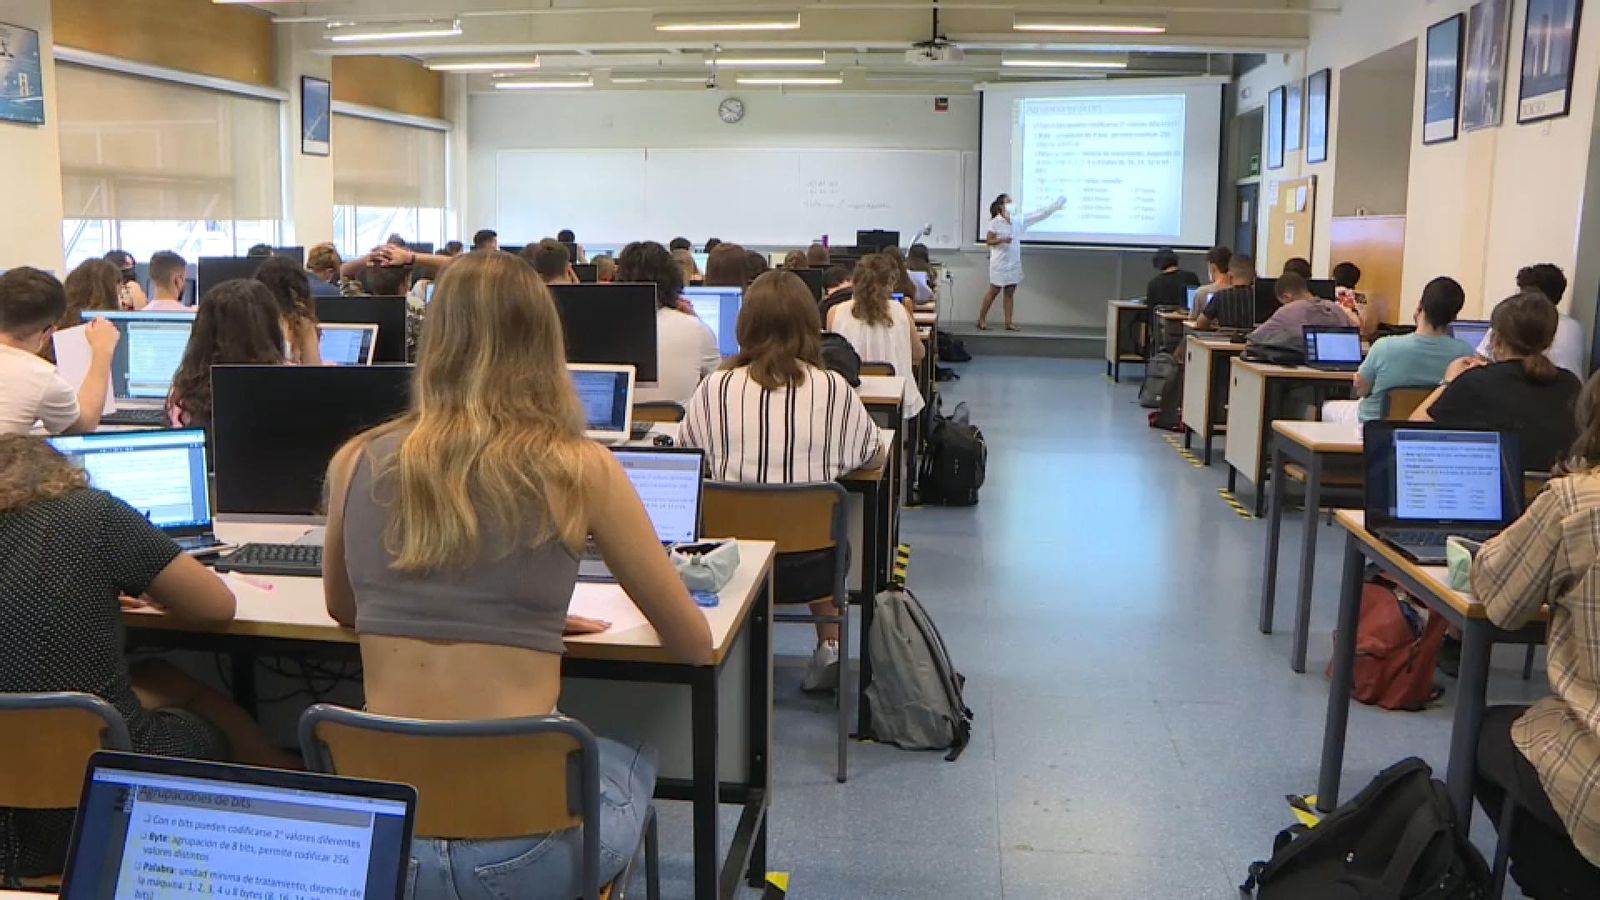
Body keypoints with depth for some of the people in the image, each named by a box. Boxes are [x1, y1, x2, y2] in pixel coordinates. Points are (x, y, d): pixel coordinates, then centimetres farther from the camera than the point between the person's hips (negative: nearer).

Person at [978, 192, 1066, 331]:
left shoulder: (1018, 220, 6)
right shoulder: (995, 222, -9)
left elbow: (1038, 216, 9)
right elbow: (988, 241, -8)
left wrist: (1055, 206, 6)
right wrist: (1002, 240, -24)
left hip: (1014, 263, 6)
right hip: (1000, 263, -6)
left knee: (1010, 293, 6)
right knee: (994, 291, 0)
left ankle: (1009, 322, 8)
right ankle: (981, 320, 9)